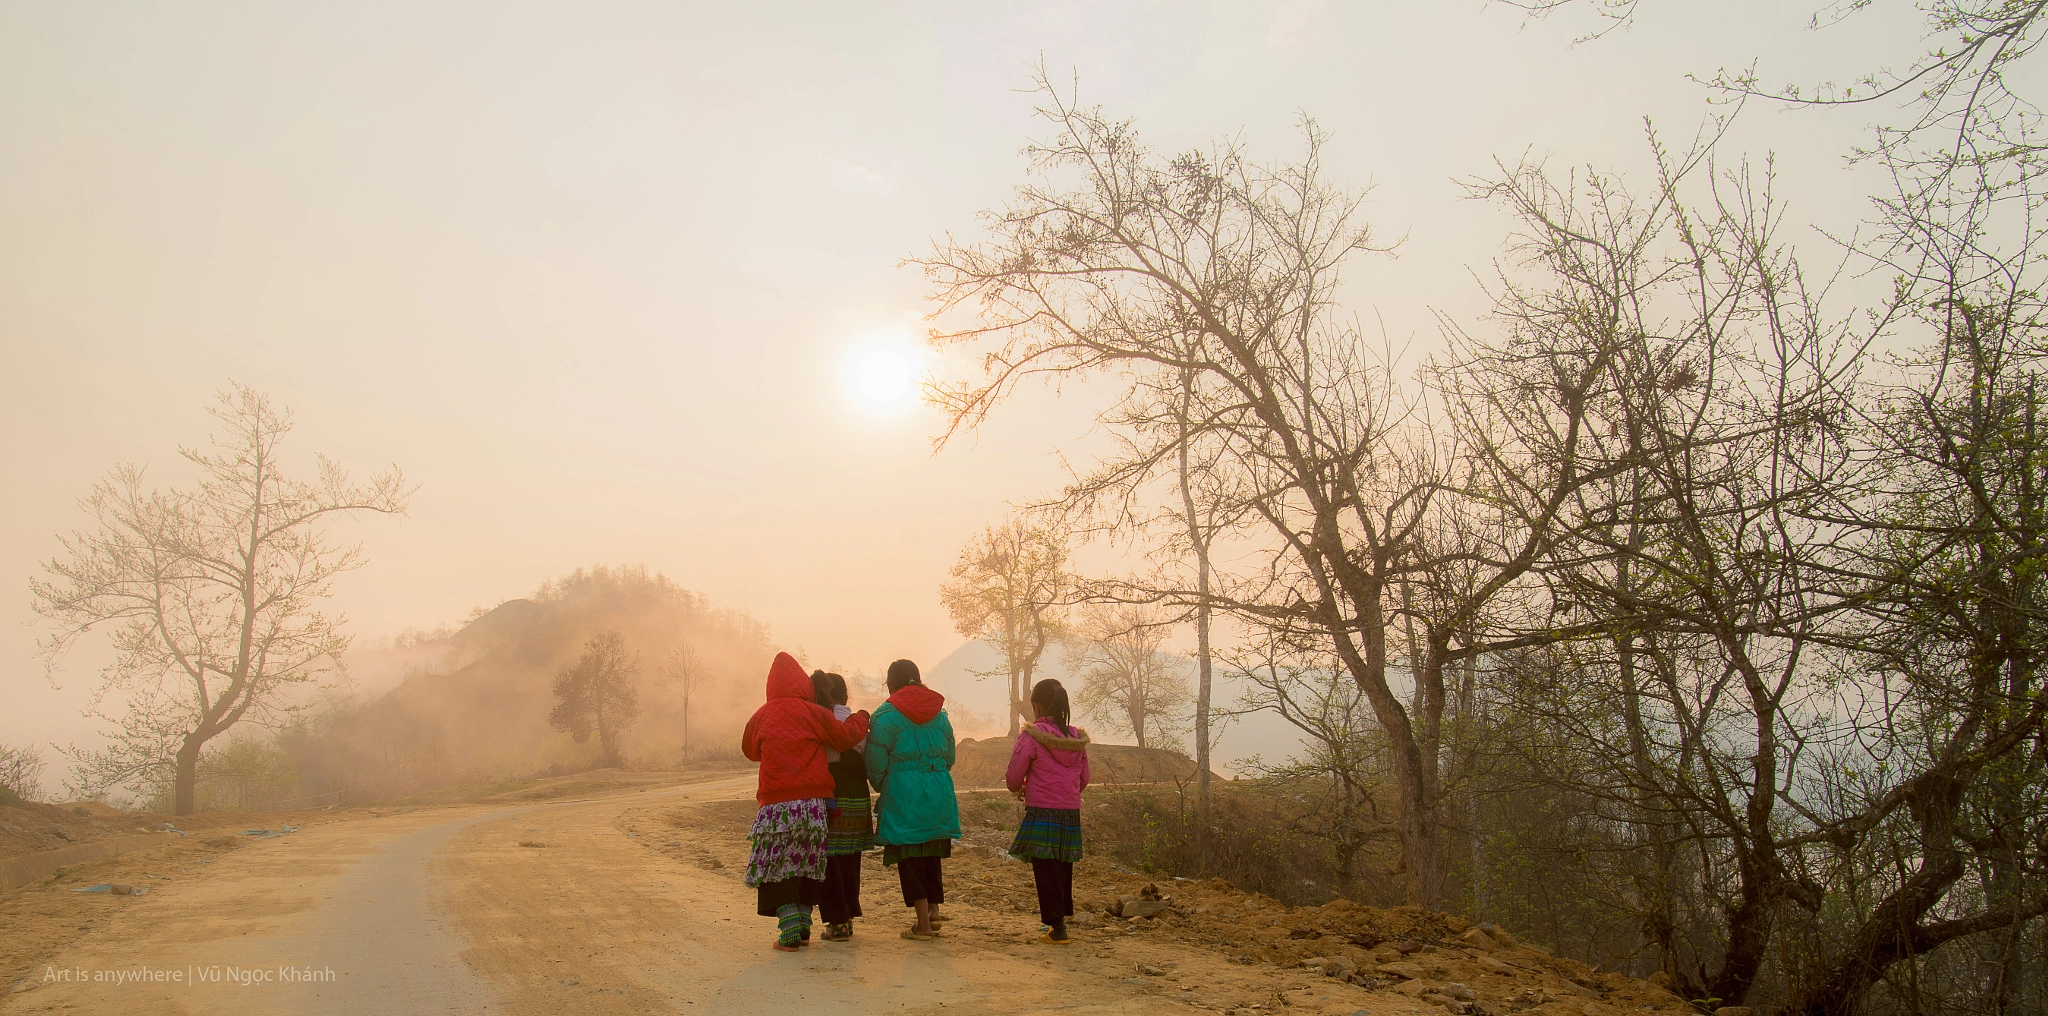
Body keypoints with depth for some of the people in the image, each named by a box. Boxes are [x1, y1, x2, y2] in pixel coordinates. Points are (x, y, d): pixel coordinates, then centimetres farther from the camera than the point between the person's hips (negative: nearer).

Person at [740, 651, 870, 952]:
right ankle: (803, 926, 19)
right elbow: (847, 736, 2)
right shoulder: (813, 713, -2)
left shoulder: (761, 716, 3)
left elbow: (749, 750, 19)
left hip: (775, 803, -1)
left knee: (777, 867, 4)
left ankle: (790, 931, -5)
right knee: (809, 865, 14)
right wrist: (861, 718, 22)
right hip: (813, 803, 1)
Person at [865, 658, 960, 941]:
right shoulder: (940, 714, 10)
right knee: (932, 855, 18)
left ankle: (923, 924, 4)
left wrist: (882, 788, 12)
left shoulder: (886, 715, -6)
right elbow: (949, 757, 15)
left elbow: (876, 764, -7)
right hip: (939, 793, 5)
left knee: (909, 857, 3)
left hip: (903, 794, -5)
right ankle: (934, 910, 12)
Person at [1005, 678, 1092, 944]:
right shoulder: (1077, 737, 6)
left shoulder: (1031, 735, -10)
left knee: (1046, 873, 3)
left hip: (1042, 813, -5)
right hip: (1071, 813, 5)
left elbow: (1013, 779, -7)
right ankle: (1061, 919, 28)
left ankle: (1057, 929, 3)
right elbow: (1084, 780, 13)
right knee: (1063, 870, 18)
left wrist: (1021, 789, 15)